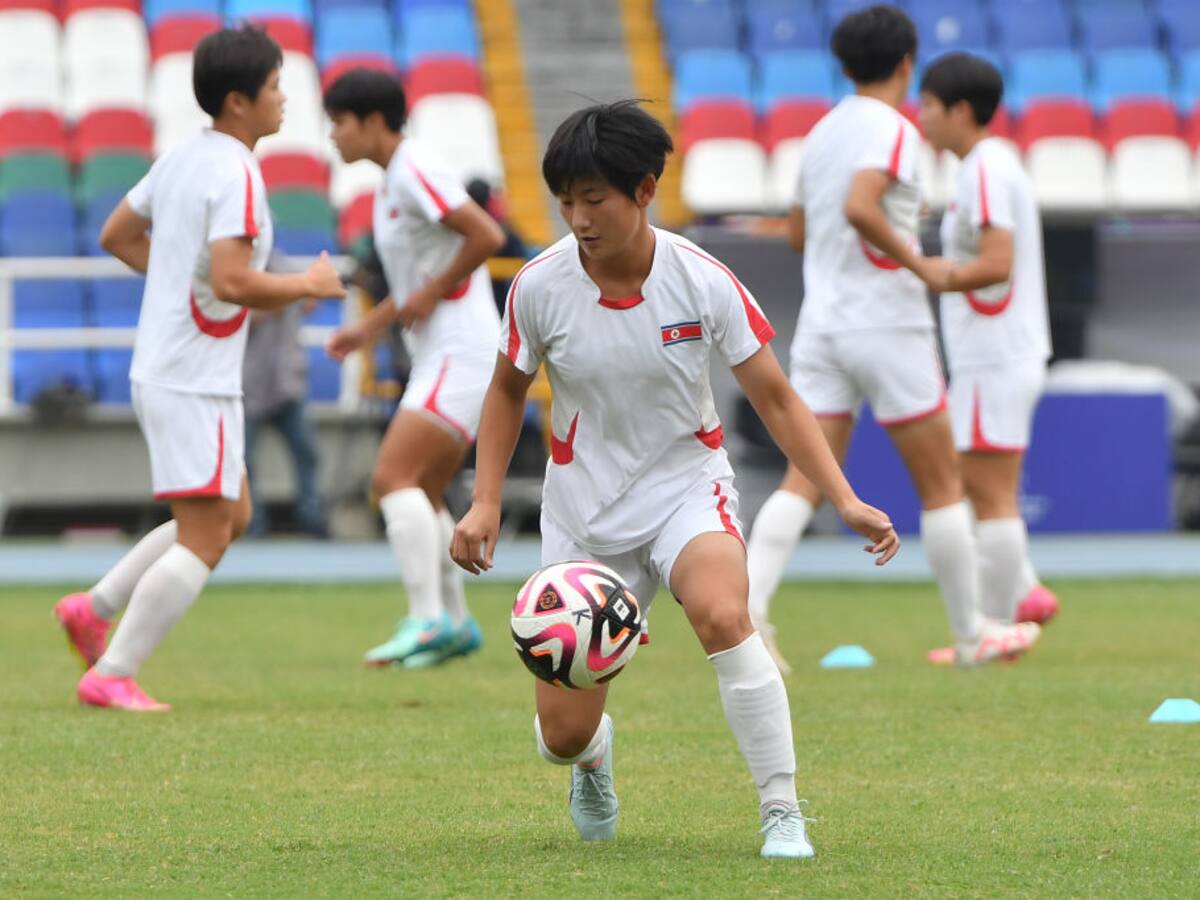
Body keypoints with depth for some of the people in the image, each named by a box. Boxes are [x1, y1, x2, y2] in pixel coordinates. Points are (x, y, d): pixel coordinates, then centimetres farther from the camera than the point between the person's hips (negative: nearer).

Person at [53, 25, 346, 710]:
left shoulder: (182, 159, 10)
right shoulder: (235, 173, -19)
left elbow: (117, 235, 21)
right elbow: (232, 281, -27)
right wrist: (306, 286, -11)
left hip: (166, 369, 10)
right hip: (195, 383, -10)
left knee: (232, 518, 19)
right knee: (203, 540, -5)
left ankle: (95, 609, 17)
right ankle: (112, 674, -4)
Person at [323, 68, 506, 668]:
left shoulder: (417, 171, -13)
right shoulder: (390, 183, 17)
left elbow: (487, 236, -22)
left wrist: (430, 296, -16)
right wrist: (369, 327, 19)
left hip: (462, 354, -10)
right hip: (438, 356, 10)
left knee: (394, 477, -19)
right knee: (422, 495, 14)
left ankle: (427, 619, -23)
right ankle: (455, 624, 22)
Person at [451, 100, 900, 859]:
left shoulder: (703, 281, -15)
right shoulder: (539, 287, -11)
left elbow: (776, 399, -7)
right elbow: (508, 391, 8)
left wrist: (847, 502, -15)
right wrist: (486, 504, -1)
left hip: (687, 486, -2)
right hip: (584, 505, 2)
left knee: (722, 616, -36)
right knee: (563, 732, -2)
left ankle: (783, 812, -23)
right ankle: (593, 755, 40)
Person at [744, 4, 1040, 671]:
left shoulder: (822, 133, 13)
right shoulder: (892, 130, -11)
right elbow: (859, 208, -28)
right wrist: (917, 262, -17)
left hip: (823, 325, 7)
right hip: (888, 325, -6)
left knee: (806, 481, 0)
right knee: (942, 485, 6)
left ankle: (747, 604, -20)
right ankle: (971, 634, 12)